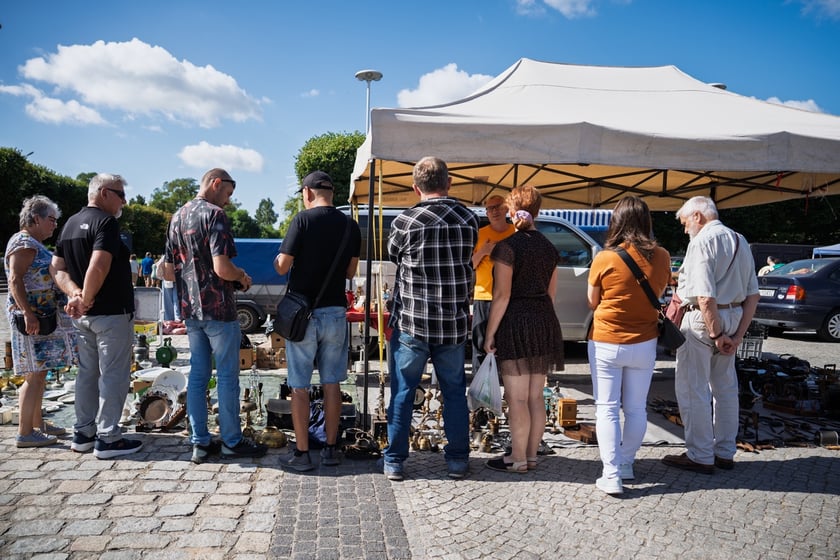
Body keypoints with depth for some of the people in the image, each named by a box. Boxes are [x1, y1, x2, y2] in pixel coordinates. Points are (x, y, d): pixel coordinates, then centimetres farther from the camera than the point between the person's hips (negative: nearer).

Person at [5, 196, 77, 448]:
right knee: (35, 374, -7)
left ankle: (37, 424, 22)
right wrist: (28, 313, -27)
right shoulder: (23, 243, -12)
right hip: (32, 318, -10)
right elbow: (15, 280, -21)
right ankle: (25, 433, -2)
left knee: (40, 373, 14)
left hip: (45, 318, 10)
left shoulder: (35, 244, 18)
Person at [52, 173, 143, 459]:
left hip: (84, 316, 9)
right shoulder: (106, 222, -15)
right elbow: (98, 267, -28)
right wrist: (85, 300, -17)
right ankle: (107, 438, 3)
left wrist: (75, 294, -5)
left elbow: (57, 268, 9)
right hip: (112, 313, -9)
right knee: (113, 375, -2)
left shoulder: (70, 224, 14)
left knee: (88, 372, 16)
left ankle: (83, 433, 24)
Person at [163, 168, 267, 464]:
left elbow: (169, 272, 14)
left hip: (190, 309, 8)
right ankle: (231, 442, 12)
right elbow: (222, 268, -23)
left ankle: (200, 443, 18)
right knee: (227, 377, 2)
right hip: (218, 309, -8)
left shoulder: (177, 217, 12)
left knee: (197, 376, 11)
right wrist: (242, 277, -4)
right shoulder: (214, 214, -13)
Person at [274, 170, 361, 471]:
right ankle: (331, 449, 19)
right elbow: (350, 271, 10)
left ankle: (301, 453, 10)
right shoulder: (350, 226, 4)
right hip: (335, 312, 4)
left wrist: (278, 261, 11)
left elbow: (282, 266, -10)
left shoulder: (303, 219, -10)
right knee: (331, 383, 12)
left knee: (300, 385, 5)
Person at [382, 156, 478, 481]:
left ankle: (394, 461, 17)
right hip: (454, 324, 3)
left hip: (412, 322, -2)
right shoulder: (469, 220, -2)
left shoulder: (406, 221, -11)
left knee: (403, 392, 9)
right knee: (454, 392, 15)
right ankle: (458, 460, 23)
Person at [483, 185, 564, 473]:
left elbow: (502, 295, -15)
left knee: (517, 397, 1)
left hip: (515, 322, -7)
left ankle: (517, 459, 9)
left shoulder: (507, 247, -11)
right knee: (536, 396, 13)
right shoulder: (549, 247, 10)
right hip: (545, 322, 7)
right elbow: (551, 293, 15)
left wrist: (490, 332, -9)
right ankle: (531, 455, 22)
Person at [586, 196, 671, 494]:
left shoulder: (604, 259, -15)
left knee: (606, 409, 6)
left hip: (606, 344, -3)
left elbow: (592, 302, -3)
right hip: (644, 345, 3)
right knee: (636, 408, 17)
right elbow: (659, 293, 8)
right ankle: (626, 464, 28)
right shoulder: (661, 257, -6)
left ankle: (611, 475, 4)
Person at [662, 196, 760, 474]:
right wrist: (738, 334, 6)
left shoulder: (702, 241, -16)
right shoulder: (740, 241, 10)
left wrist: (716, 334, -16)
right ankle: (725, 453, 29)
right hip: (732, 318, 9)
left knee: (693, 389, 2)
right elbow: (753, 295, 9)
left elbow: (705, 297, -24)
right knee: (725, 386, 17)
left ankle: (700, 456, 11)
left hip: (704, 320, -9)